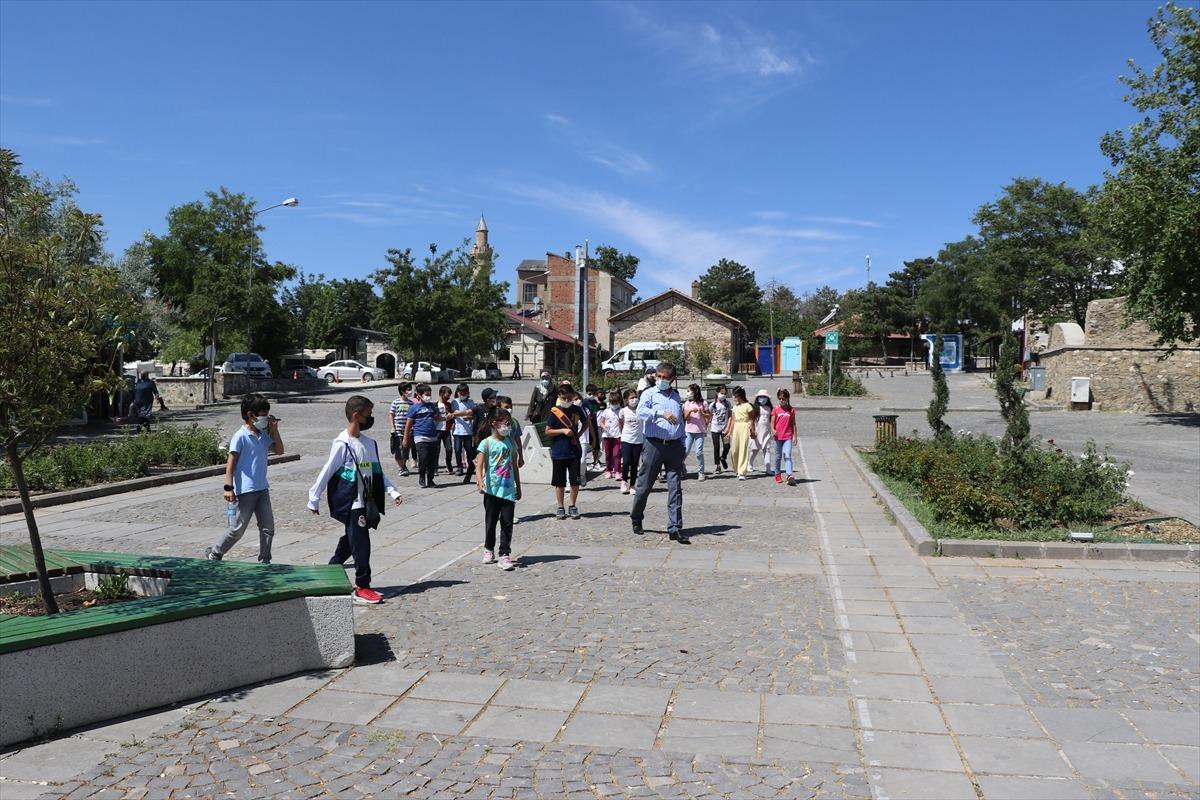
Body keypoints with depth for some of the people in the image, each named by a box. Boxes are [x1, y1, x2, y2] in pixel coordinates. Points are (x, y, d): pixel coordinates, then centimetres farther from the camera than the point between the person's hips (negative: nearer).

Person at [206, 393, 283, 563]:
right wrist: (229, 487, -18)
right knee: (237, 529, 1)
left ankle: (264, 561, 14)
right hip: (245, 491, -7)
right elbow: (230, 463, -12)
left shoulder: (263, 435, 10)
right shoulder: (240, 436, -11)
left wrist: (274, 429, 4)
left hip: (262, 489, 7)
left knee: (268, 527, 5)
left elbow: (279, 450, 14)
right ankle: (214, 554, 21)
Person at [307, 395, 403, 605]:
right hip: (351, 504, -8)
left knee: (349, 542, 17)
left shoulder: (369, 443, 8)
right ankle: (362, 588, 4)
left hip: (366, 503, 8)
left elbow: (378, 471, 14)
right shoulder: (343, 444, -15)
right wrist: (314, 499, -8)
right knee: (361, 545, -5)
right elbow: (326, 473, -11)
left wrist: (392, 491, 5)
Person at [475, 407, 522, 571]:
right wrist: (480, 482, -29)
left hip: (508, 490, 3)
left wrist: (518, 487, 17)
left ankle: (505, 554, 3)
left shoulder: (510, 442, 8)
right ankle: (489, 549, 29)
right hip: (492, 489, -3)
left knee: (507, 523, -1)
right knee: (491, 521, 11)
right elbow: (479, 466, -12)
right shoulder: (487, 443, -5)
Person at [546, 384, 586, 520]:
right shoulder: (555, 412, -6)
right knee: (559, 482, 7)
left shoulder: (577, 410, 1)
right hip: (558, 452, -2)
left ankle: (572, 506, 19)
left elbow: (585, 423, 18)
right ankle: (560, 508, 18)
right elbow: (547, 431, -5)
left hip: (574, 451, 2)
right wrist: (563, 430, -18)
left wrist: (579, 434, 1)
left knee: (575, 481, 4)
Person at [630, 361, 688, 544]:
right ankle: (636, 520, 26)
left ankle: (675, 528, -2)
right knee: (644, 486, 5)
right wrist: (661, 413, -34)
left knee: (675, 489, -2)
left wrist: (682, 445, 21)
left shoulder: (676, 396, 17)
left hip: (674, 446, 4)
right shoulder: (649, 394, 1)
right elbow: (641, 411, -19)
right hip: (655, 445, -4)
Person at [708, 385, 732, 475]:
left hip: (724, 428, 0)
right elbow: (709, 417, 8)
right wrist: (706, 428, 5)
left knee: (726, 446, -6)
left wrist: (728, 427, -2)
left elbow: (730, 416, 4)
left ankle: (723, 458, 27)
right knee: (716, 447, -1)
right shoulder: (712, 405, 0)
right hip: (715, 428, 0)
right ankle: (718, 466, 8)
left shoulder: (727, 403, 2)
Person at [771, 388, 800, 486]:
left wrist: (795, 436, 3)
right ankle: (777, 475, 24)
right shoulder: (775, 410, 4)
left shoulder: (791, 410, 5)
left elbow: (793, 424, 8)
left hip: (788, 437, -1)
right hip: (778, 437, 1)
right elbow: (772, 422, 3)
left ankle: (790, 476, -25)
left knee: (787, 455, -15)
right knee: (778, 457, 11)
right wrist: (773, 430, -18)